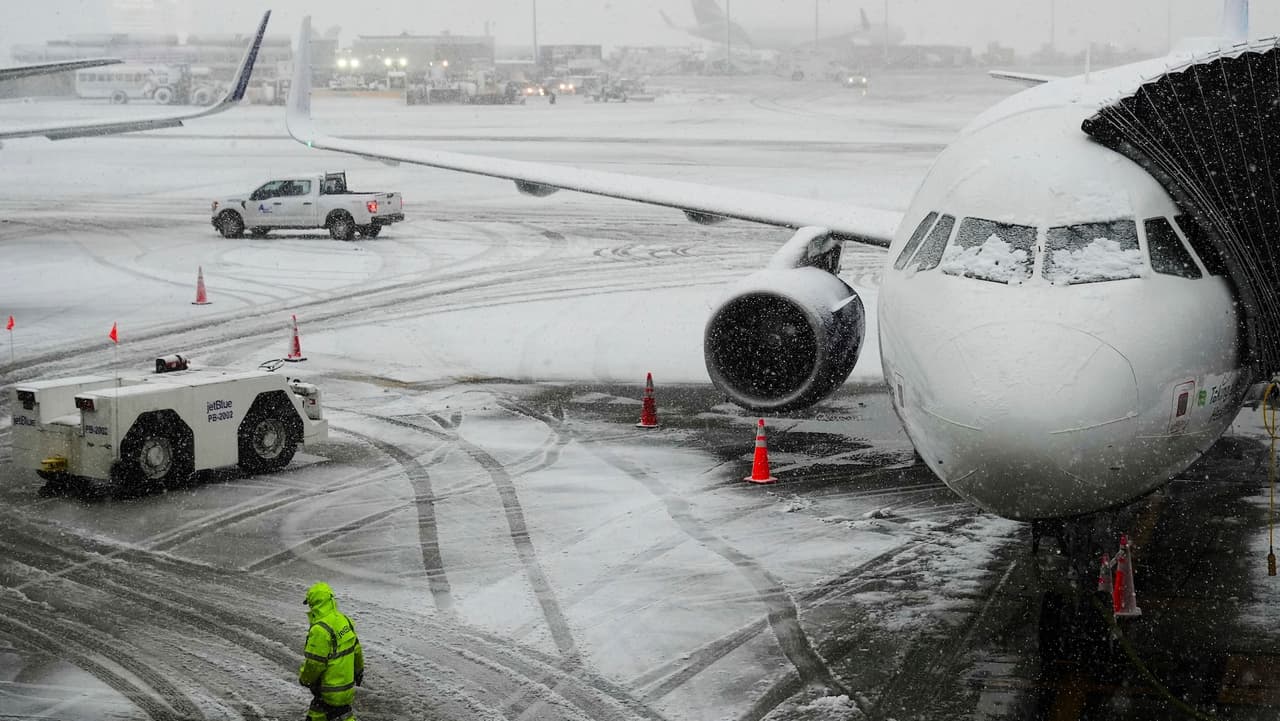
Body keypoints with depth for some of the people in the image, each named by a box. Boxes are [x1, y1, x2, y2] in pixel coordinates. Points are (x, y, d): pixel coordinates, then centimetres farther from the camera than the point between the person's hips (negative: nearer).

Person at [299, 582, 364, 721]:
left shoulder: (320, 630, -27)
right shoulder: (345, 621, 1)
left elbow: (314, 663, -22)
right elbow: (356, 649, 12)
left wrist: (304, 678, -4)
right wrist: (359, 670, 26)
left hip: (332, 688, -9)